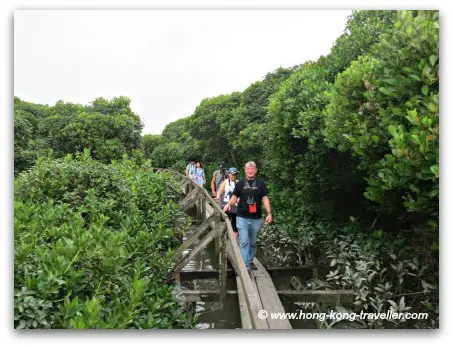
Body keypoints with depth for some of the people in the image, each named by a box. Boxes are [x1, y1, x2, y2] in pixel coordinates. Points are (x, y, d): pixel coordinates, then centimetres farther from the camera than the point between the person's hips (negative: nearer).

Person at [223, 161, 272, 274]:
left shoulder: (261, 183, 2)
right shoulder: (240, 183, 3)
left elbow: (265, 199, 0)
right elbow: (234, 197, 9)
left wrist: (269, 213, -10)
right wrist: (229, 203, -12)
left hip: (256, 219, 1)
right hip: (242, 218, -1)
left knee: (253, 242, 16)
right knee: (244, 242, -9)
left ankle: (250, 261, 36)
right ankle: (246, 267, -7)